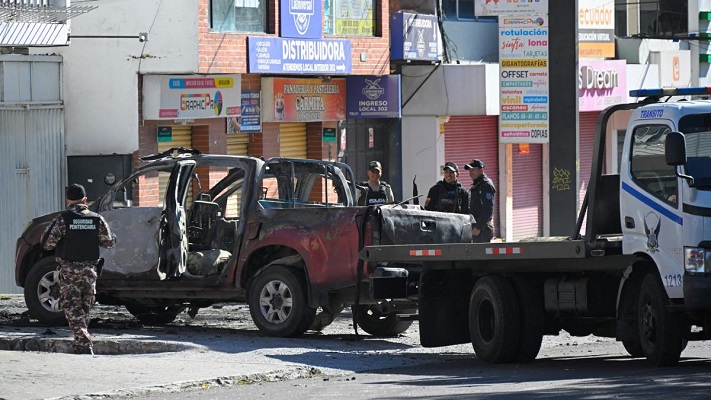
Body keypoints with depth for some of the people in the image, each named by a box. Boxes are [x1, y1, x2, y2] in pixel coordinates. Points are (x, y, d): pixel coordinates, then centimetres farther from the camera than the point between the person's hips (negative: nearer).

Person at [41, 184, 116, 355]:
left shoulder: (63, 219, -10)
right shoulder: (97, 219, 0)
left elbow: (47, 243, -10)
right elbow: (108, 242, 6)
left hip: (69, 270, -3)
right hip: (89, 270, 3)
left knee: (72, 308, -2)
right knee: (85, 308, 16)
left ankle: (84, 345, -16)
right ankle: (81, 344, 23)